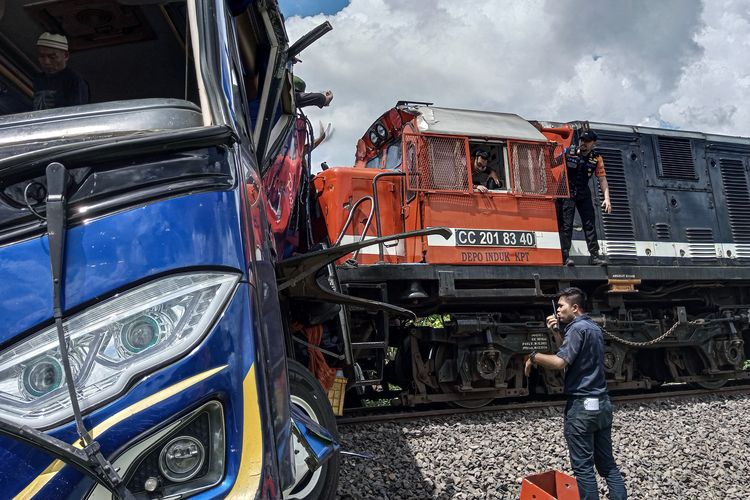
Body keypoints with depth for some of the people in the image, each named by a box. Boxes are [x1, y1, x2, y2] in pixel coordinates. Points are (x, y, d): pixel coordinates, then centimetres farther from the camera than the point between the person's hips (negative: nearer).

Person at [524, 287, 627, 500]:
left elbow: (560, 362, -25)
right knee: (607, 463, 14)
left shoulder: (577, 328, -15)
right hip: (602, 403, 9)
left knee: (583, 466, 0)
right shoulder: (594, 327, 14)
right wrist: (555, 332, 10)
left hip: (582, 405, -9)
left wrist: (533, 357, -11)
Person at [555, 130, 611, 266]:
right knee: (566, 224, -6)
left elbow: (602, 179, -4)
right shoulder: (568, 153, -6)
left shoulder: (597, 159, 0)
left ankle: (594, 255, 8)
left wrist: (607, 198, -13)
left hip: (583, 194, 3)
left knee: (590, 224, 3)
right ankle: (565, 255, -3)